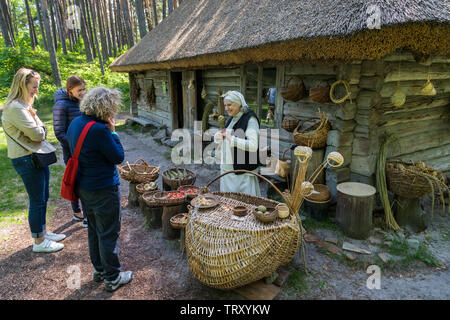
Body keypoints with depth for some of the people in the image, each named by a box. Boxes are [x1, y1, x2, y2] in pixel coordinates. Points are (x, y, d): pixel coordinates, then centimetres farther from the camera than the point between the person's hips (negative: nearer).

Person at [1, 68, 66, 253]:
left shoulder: (24, 105, 15)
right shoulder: (15, 108, -18)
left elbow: (42, 132, 15)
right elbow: (37, 134, -18)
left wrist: (39, 129, -6)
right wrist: (34, 117, -1)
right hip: (27, 160, -10)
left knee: (42, 198, 18)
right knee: (37, 201, 0)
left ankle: (43, 232, 33)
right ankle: (39, 242, 15)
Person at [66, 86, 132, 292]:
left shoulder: (76, 123, 3)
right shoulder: (98, 129, -25)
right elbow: (118, 157, -17)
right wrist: (112, 131, -10)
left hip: (83, 187, 9)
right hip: (103, 190, -9)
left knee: (94, 229, 22)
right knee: (109, 234, 6)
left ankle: (99, 270, 39)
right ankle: (113, 278, 21)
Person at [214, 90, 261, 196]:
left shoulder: (250, 119, -12)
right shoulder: (231, 119, 13)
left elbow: (253, 146, -23)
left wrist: (232, 138, -21)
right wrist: (219, 137, 0)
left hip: (243, 172, -8)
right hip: (227, 168, 8)